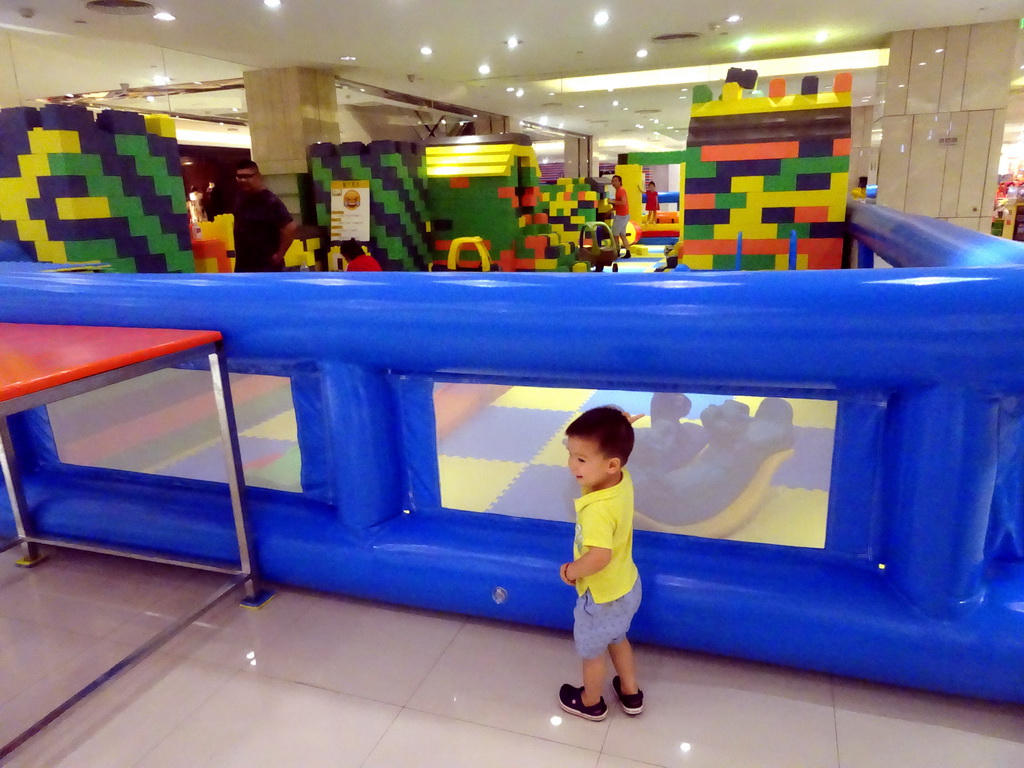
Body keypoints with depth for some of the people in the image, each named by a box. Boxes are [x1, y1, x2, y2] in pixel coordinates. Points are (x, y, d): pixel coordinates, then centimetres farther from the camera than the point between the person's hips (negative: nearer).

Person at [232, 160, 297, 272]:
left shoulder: (270, 201, -18)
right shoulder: (241, 199, 7)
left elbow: (290, 227, -26)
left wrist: (279, 254, -20)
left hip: (266, 267, -9)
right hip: (243, 266, 9)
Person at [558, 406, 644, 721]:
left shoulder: (598, 509, -40)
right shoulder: (622, 478, -16)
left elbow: (599, 557, -48)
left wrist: (571, 570, -30)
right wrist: (618, 430, -13)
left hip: (602, 596, -7)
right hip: (626, 587, 7)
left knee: (591, 651, 22)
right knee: (616, 639, 33)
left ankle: (590, 703, 49)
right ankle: (631, 694, 53)